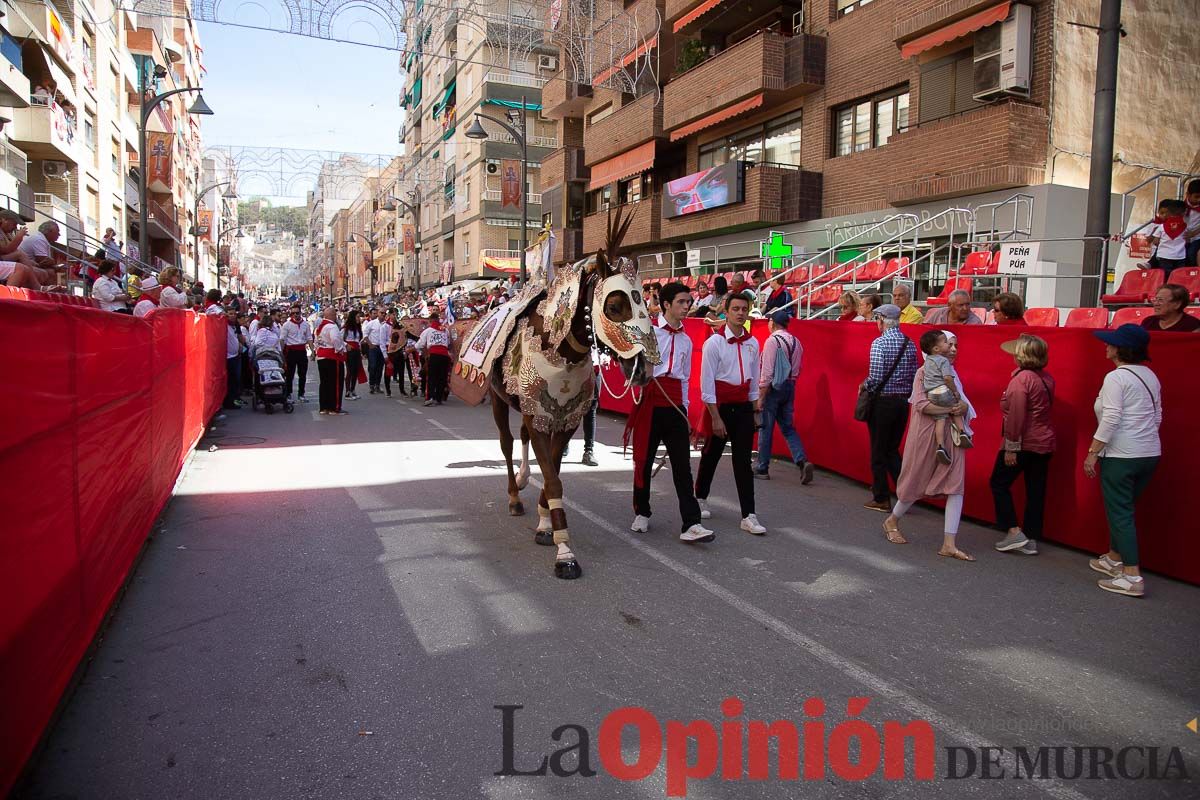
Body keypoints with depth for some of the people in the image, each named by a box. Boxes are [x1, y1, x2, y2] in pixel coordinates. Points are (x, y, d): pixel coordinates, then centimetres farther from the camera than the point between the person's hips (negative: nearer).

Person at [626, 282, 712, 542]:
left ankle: (690, 525, -6)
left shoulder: (686, 340, 15)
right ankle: (642, 514, 26)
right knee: (644, 459, 7)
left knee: (683, 465, -3)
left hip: (675, 405, 4)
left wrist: (684, 408, 16)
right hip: (649, 400, -4)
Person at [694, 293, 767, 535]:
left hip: (743, 407, 4)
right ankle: (700, 498, 36)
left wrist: (754, 411, 12)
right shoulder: (714, 343, -10)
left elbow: (754, 380, 13)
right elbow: (707, 383, -12)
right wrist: (715, 417, -14)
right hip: (720, 405, -4)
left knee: (743, 462, 1)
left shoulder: (752, 343, 5)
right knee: (711, 456, 12)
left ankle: (748, 516, 1)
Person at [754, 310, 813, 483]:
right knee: (788, 427, 14)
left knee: (765, 428, 4)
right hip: (790, 387, 7)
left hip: (773, 387, -7)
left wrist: (761, 397, -14)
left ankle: (762, 469, 12)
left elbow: (767, 372, -17)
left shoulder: (772, 340, -13)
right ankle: (802, 461, -5)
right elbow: (797, 370, 12)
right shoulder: (796, 342, 9)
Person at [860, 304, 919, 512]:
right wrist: (905, 392, 16)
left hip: (882, 402, -6)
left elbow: (875, 376, -19)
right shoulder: (910, 344, 5)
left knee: (879, 452, 6)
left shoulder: (879, 343, -14)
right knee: (893, 450, 18)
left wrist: (864, 386, -1)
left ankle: (881, 499, 13)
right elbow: (914, 376, 5)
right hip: (903, 402, 6)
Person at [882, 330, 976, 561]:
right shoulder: (925, 371, -5)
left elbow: (964, 402, 11)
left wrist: (963, 408, -12)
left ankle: (949, 544, -2)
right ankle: (892, 521, 32)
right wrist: (950, 409, -23)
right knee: (915, 483, 6)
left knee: (956, 487, -4)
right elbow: (920, 403, -17)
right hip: (926, 434, -6)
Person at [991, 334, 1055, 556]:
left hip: (1024, 443, -8)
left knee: (999, 483, 7)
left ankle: (1014, 532, 1)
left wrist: (1011, 447, -17)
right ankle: (1031, 540, 16)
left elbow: (1016, 416, -20)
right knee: (1035, 491, 10)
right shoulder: (1046, 378, 8)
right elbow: (1043, 410, 15)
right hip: (1044, 443, 8)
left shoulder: (1021, 379, -17)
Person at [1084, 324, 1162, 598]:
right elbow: (1157, 416, 16)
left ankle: (1132, 576, -4)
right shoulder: (1150, 376, 11)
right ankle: (1114, 559, 33)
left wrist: (1092, 452, -15)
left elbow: (1111, 419, -20)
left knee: (1120, 513, -3)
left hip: (1121, 455, -8)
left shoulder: (1116, 377, -14)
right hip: (1150, 453, 8)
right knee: (1123, 508, 20)